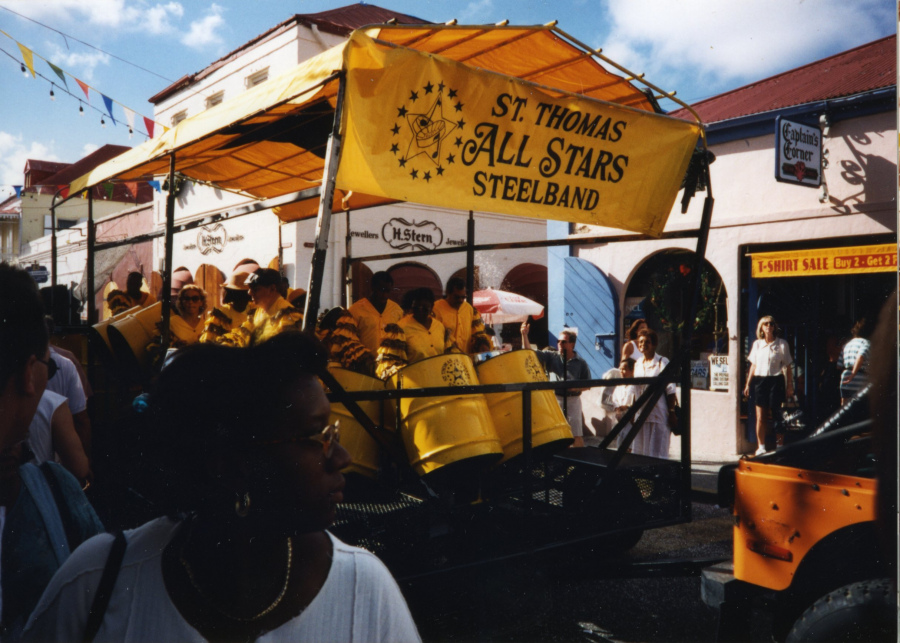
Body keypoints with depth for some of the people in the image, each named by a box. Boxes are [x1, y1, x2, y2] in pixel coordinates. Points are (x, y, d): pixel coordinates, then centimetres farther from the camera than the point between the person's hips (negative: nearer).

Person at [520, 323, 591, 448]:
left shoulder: (581, 363, 0)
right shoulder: (551, 356, 2)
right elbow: (529, 353, -5)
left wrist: (575, 388, -18)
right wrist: (524, 335, -17)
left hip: (572, 401, -1)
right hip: (554, 400, 2)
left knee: (576, 435, 2)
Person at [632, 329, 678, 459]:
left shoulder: (662, 363, -6)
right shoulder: (637, 363, 11)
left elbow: (670, 390, -7)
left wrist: (672, 413, -10)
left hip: (659, 416, -6)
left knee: (657, 452, -1)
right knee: (639, 451, 7)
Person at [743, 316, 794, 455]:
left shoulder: (782, 344, 1)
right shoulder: (757, 344, 11)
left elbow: (787, 366, 3)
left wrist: (789, 386, -1)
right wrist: (747, 384, 13)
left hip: (776, 381, -3)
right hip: (760, 380, 3)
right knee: (760, 417, -1)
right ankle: (761, 446, 6)